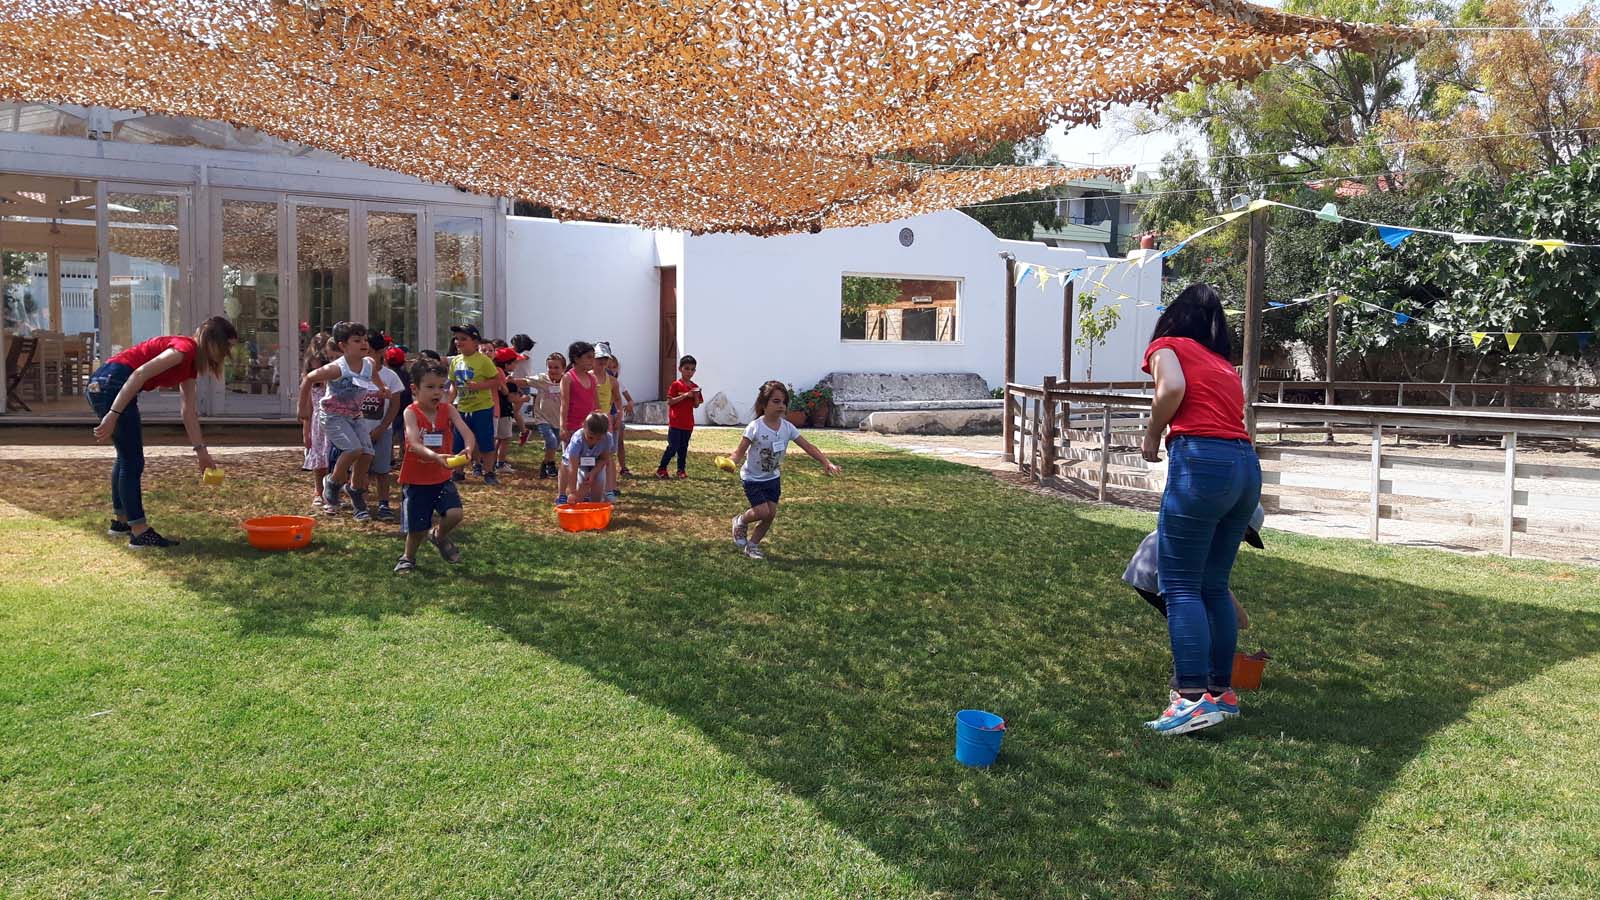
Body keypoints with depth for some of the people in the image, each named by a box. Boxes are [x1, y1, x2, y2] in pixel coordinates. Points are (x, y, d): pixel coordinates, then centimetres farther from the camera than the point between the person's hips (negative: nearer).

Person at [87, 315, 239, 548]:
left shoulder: (190, 364, 17)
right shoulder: (186, 348, -12)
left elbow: (188, 411, 19)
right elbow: (140, 374, -23)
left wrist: (201, 451, 19)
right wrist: (113, 415, -26)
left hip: (100, 386, 11)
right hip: (111, 384, -11)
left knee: (127, 457, 23)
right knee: (133, 462, -5)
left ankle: (120, 520, 37)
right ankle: (140, 533, -2)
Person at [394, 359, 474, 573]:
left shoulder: (447, 410, -4)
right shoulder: (411, 413, -14)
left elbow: (467, 432, -19)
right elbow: (414, 444, -29)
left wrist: (469, 449, -42)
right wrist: (434, 456, -48)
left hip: (442, 477, 3)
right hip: (416, 479, -2)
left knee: (455, 514, -17)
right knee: (417, 527, 5)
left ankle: (439, 536, 18)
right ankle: (408, 558, 36)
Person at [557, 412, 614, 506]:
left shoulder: (607, 439, -32)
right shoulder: (577, 440, -40)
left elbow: (604, 458, -12)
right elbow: (573, 469, -43)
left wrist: (593, 472, -28)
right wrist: (572, 492, -47)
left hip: (596, 466, 3)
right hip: (577, 464, -3)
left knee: (596, 500, -5)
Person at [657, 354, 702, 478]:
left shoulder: (695, 387, 9)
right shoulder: (676, 385, -7)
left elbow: (696, 405, 11)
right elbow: (669, 402, -13)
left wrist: (696, 396, -9)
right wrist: (685, 395, -19)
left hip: (688, 423, 5)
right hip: (675, 423, -5)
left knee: (683, 448, 10)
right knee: (672, 447, -5)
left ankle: (681, 470, 17)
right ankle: (661, 469, 5)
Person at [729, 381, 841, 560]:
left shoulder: (787, 427, -9)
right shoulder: (755, 428, -22)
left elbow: (808, 447, -8)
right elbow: (739, 453, -21)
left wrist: (826, 463, -19)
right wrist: (731, 463, -43)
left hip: (773, 478, 5)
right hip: (753, 479, -5)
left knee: (771, 514, 2)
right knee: (762, 512, -15)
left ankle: (753, 545, 21)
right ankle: (741, 521, 18)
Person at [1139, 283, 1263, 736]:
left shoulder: (1168, 345, 9)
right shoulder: (1224, 363, 28)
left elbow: (1172, 387, -13)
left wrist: (1151, 435, 2)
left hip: (1200, 460, -7)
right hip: (1246, 465, 7)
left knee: (1180, 586, -4)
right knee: (1214, 586, 15)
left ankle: (1192, 699, -9)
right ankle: (1222, 691, 19)